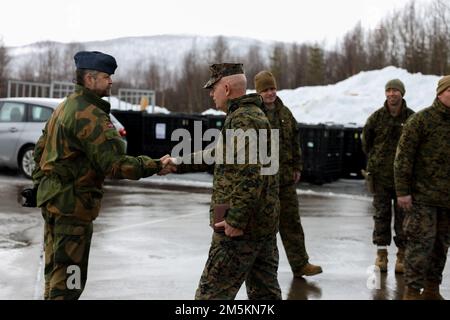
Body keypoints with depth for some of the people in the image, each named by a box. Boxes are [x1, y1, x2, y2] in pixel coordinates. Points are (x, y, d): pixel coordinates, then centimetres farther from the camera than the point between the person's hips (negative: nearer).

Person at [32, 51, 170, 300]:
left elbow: (40, 149, 19)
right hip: (73, 202, -10)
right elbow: (115, 165, -24)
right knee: (69, 277, -5)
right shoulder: (91, 115, -18)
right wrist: (156, 166, -19)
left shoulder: (64, 107, 14)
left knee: (56, 270, 20)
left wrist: (41, 180, 24)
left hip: (52, 197, 10)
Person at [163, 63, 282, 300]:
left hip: (241, 227, -10)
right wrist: (177, 164, 24)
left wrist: (236, 220, -23)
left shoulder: (244, 119, -15)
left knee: (211, 295, -2)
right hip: (265, 226, 10)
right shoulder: (254, 115, 17)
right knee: (265, 293, 13)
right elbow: (217, 155, 26)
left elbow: (252, 174, -25)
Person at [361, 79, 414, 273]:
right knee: (381, 214, 6)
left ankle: (402, 254, 13)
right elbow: (366, 141, 15)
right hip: (381, 175, 1)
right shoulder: (377, 117, 1)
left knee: (403, 215, 3)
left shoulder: (412, 117, -2)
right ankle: (381, 254, 14)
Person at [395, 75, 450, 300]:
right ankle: (412, 291, 2)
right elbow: (404, 157, -9)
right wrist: (402, 191, -13)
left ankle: (432, 289, 22)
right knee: (421, 243, -6)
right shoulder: (421, 120, -7)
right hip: (423, 195, -5)